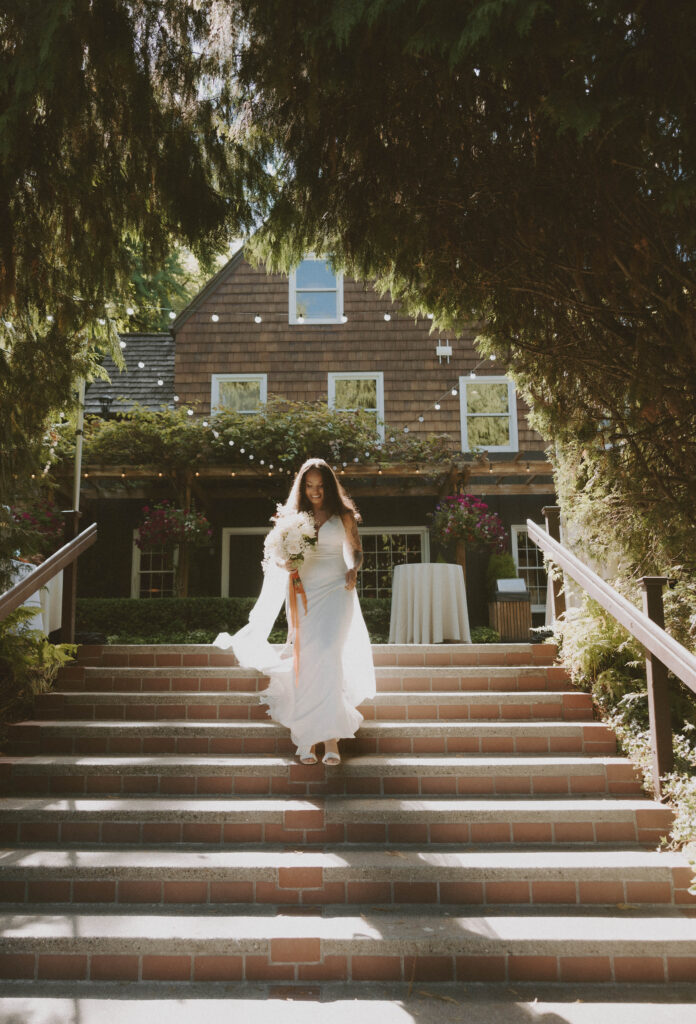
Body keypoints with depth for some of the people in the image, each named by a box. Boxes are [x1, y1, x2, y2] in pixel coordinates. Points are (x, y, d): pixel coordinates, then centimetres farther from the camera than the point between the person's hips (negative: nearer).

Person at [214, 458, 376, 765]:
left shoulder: (343, 515, 6)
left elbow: (356, 550, 14)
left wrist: (353, 570, -7)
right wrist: (285, 565, -10)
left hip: (336, 590, -2)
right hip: (305, 592, 2)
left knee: (327, 655, -16)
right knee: (307, 660, -2)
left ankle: (330, 738, -15)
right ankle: (308, 739, 1)